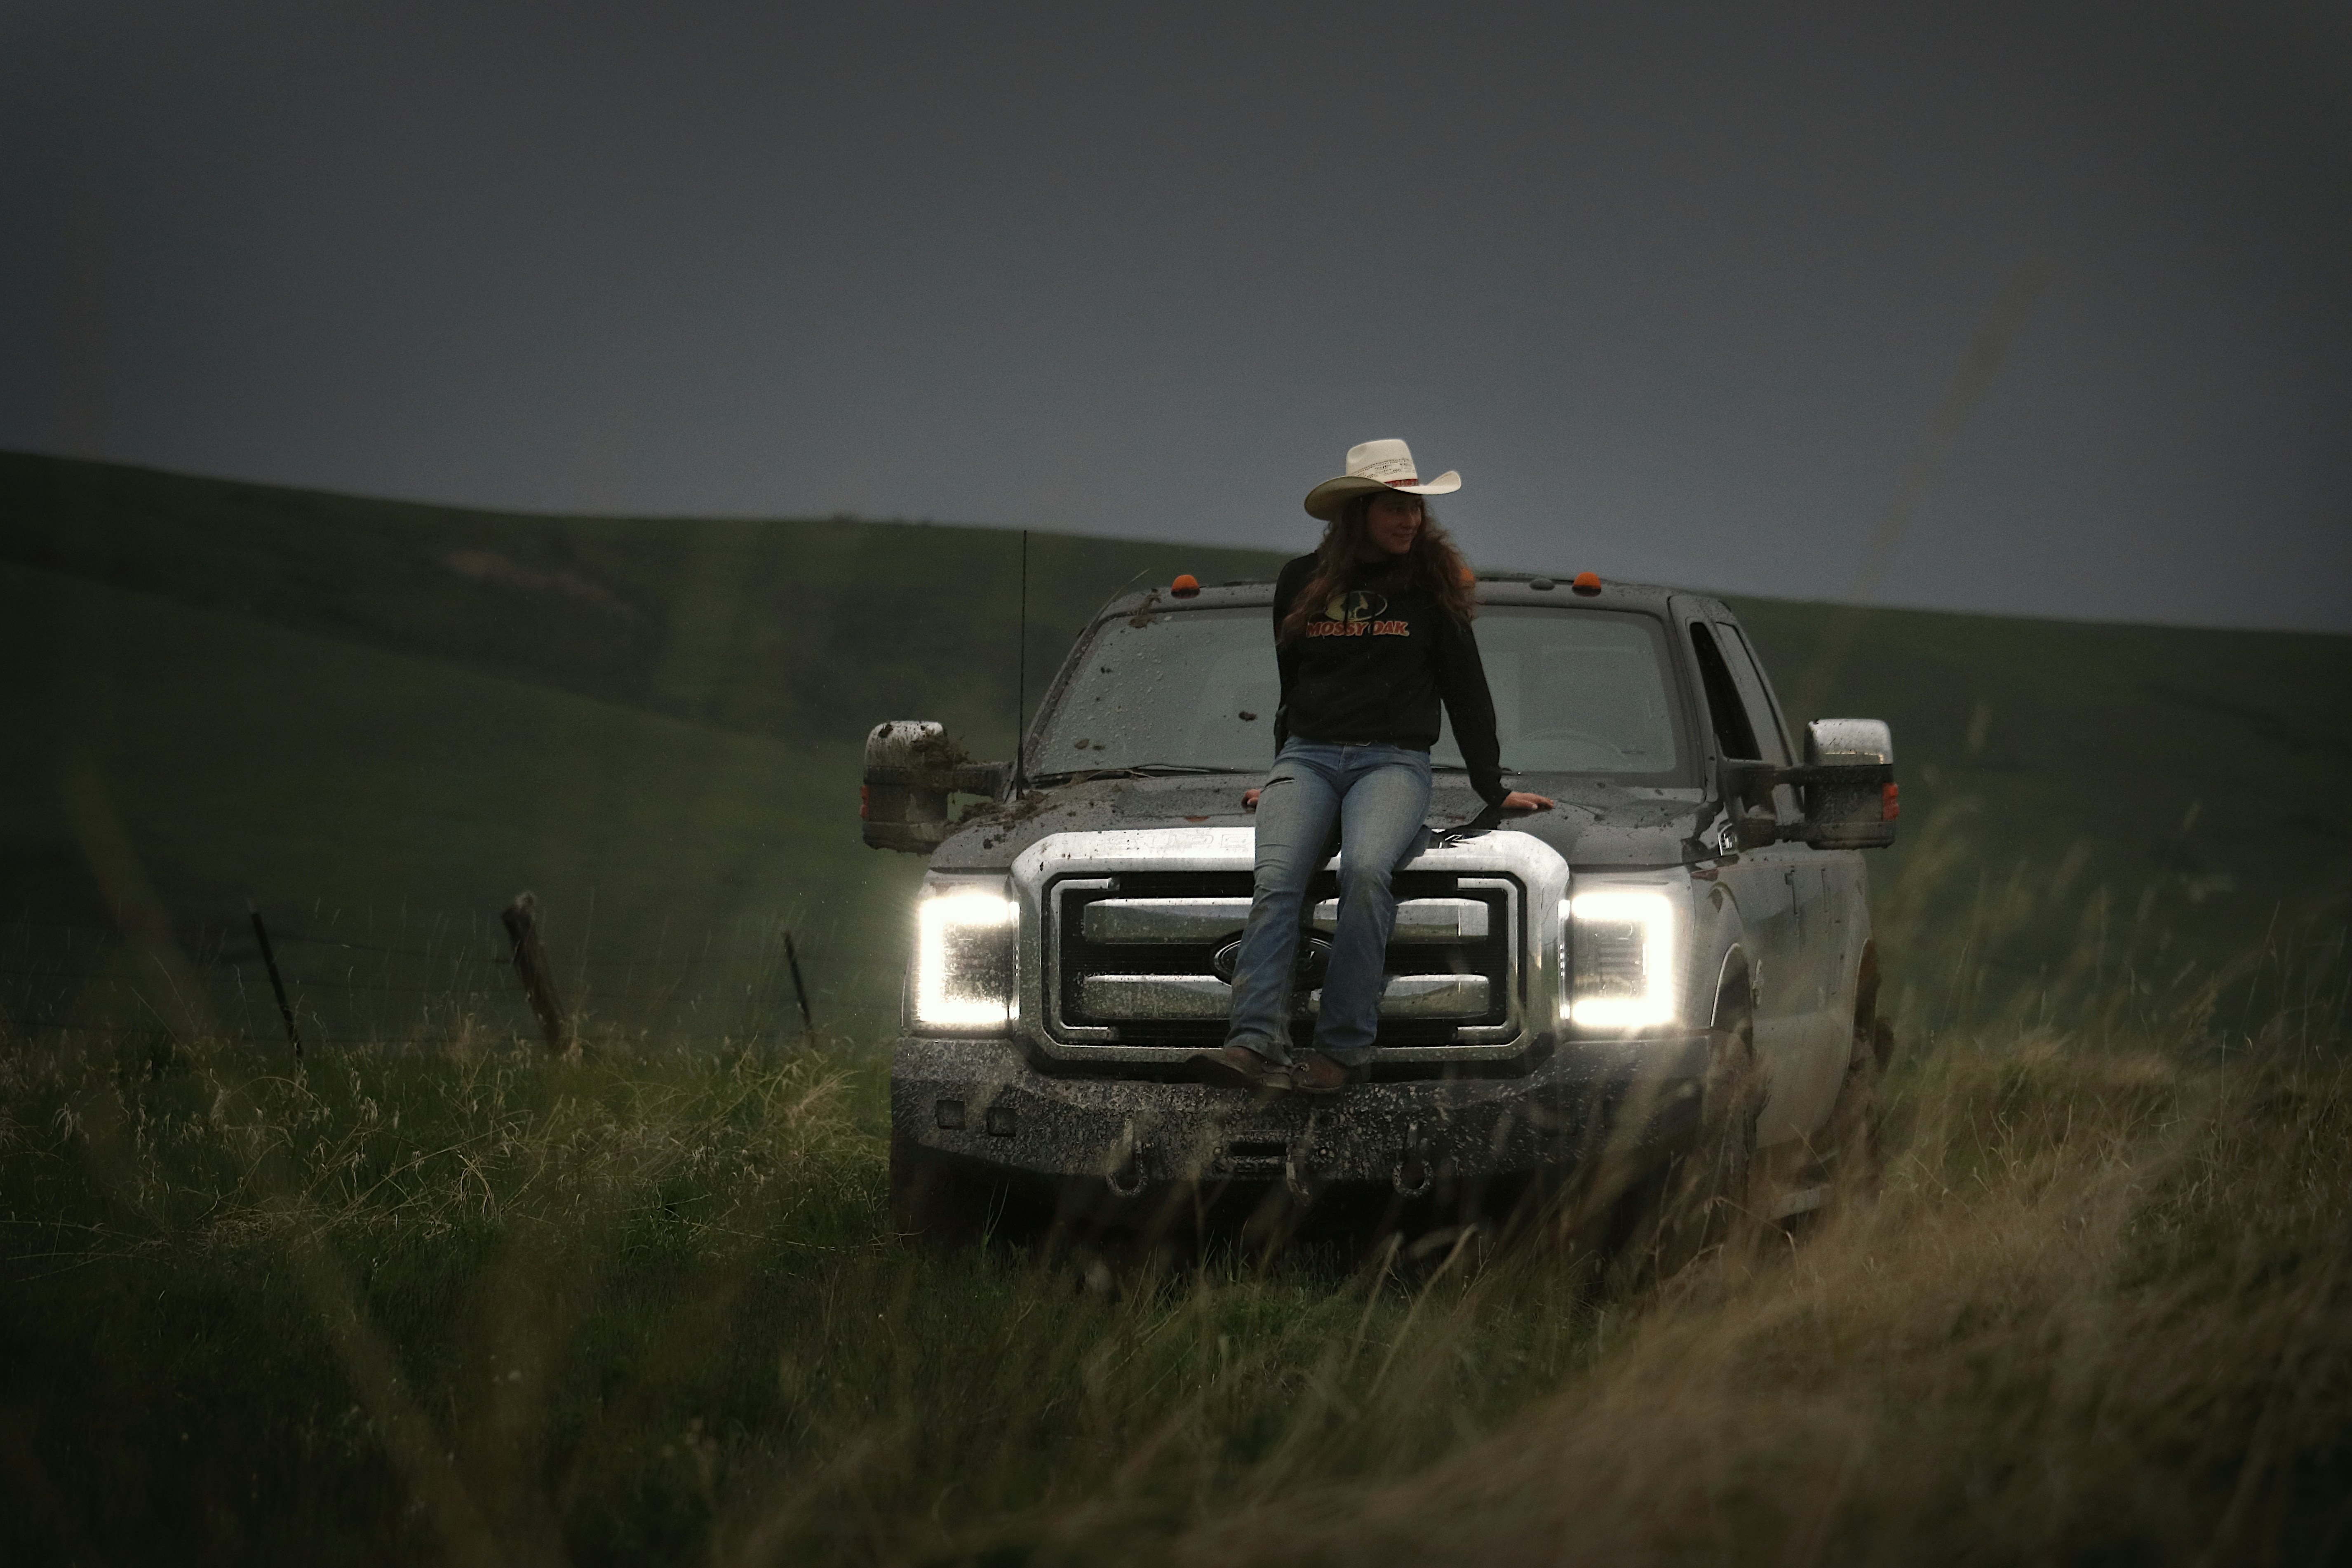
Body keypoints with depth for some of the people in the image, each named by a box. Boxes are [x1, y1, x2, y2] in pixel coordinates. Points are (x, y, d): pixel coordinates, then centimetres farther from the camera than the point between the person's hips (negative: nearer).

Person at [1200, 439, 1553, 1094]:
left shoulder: (1430, 586, 10)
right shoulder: (1302, 582, 15)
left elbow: (1466, 692, 14)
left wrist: (1493, 789, 14)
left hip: (1394, 760, -2)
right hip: (1307, 756, 2)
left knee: (1366, 870, -34)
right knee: (1276, 880, -27)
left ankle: (1342, 1047, -34)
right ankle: (1257, 1043, -42)